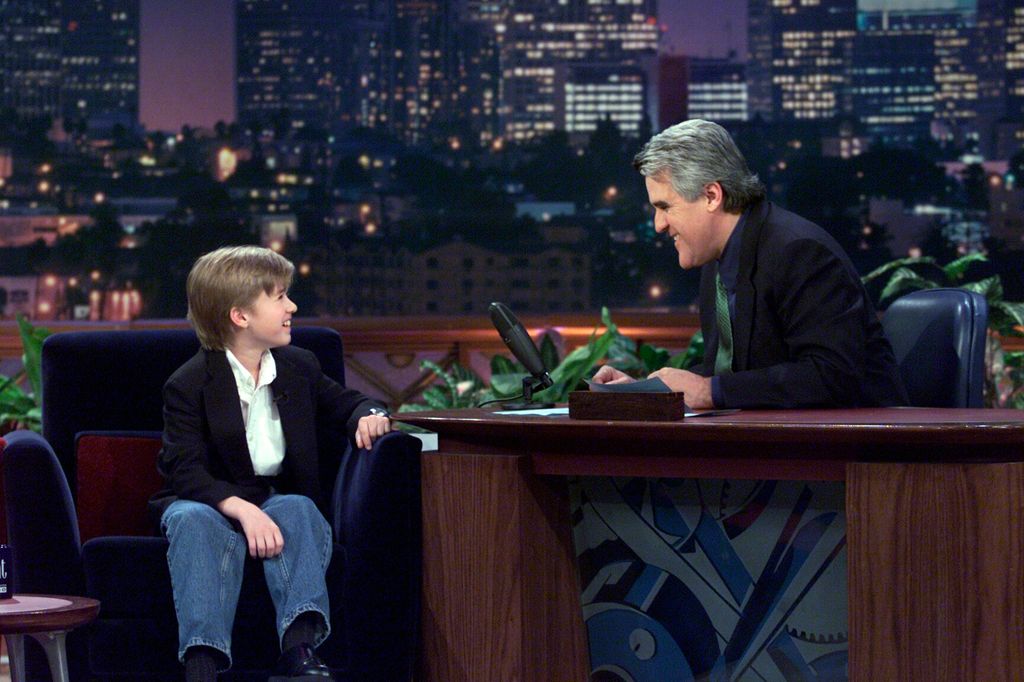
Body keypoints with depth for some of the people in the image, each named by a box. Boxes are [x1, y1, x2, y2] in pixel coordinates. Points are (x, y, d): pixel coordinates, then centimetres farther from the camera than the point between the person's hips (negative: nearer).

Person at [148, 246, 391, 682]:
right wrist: (241, 509, -34)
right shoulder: (189, 385, -7)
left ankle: (299, 647, -49)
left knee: (297, 509, -31)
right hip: (210, 503, -3)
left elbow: (347, 402, 27)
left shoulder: (299, 368, 11)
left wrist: (368, 415, 0)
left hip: (281, 502, 4)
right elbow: (185, 472, -17)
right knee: (194, 522, -37)